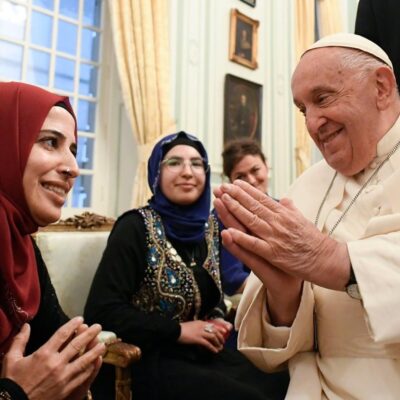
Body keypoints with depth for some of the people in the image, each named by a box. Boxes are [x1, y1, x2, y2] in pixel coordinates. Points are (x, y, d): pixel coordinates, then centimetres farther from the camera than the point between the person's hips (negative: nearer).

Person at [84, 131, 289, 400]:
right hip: (149, 359, -6)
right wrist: (178, 330, -19)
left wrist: (218, 320, -3)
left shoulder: (208, 227, 4)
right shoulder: (135, 227, -14)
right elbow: (102, 310, -18)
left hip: (202, 353, 6)